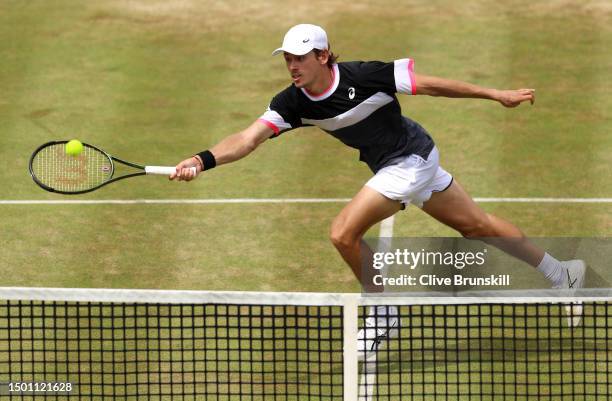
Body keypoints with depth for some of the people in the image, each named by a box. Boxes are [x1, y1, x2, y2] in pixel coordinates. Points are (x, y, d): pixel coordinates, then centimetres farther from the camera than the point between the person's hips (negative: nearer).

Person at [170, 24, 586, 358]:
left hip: (410, 158, -7)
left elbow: (430, 84, -17)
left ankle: (383, 313, 6)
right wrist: (205, 159, -40)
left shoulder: (366, 76, -26)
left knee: (344, 233, -14)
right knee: (478, 225, 19)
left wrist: (497, 94, -10)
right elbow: (249, 138, -21)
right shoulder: (292, 103, -11)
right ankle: (562, 273, 34)